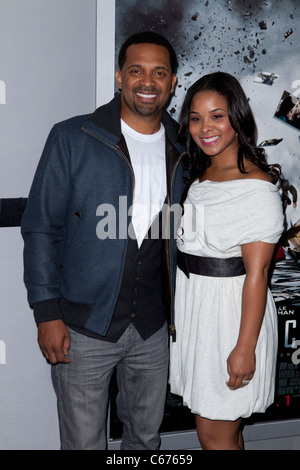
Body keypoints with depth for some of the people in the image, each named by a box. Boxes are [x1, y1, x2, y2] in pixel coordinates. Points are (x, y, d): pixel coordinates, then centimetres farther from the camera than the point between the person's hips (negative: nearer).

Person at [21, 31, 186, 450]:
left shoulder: (183, 150, 4)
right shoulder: (72, 139, -8)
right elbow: (40, 229, -7)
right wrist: (47, 312, -12)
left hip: (153, 328, 4)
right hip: (84, 326, -3)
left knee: (146, 434, 19)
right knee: (84, 440, 10)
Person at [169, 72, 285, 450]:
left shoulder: (257, 187, -18)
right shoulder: (199, 175, 9)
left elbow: (256, 273, -20)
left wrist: (245, 348, -20)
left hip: (230, 312, -8)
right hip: (195, 305, 8)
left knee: (214, 432, 3)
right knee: (222, 427, 19)